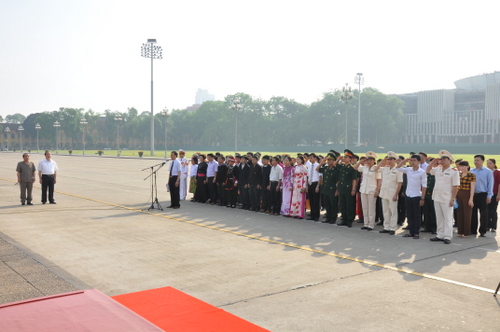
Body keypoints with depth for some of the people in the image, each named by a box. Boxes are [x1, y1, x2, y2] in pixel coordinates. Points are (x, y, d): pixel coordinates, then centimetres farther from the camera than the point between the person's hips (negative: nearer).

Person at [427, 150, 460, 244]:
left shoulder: (453, 172, -8)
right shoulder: (438, 169, 10)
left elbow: (455, 187, -10)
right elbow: (428, 170, 24)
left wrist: (453, 199, -15)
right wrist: (433, 162, 9)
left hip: (446, 199, -6)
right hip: (436, 198, 6)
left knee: (447, 218, 1)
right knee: (439, 218, 12)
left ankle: (447, 237, 7)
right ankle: (440, 235, 21)